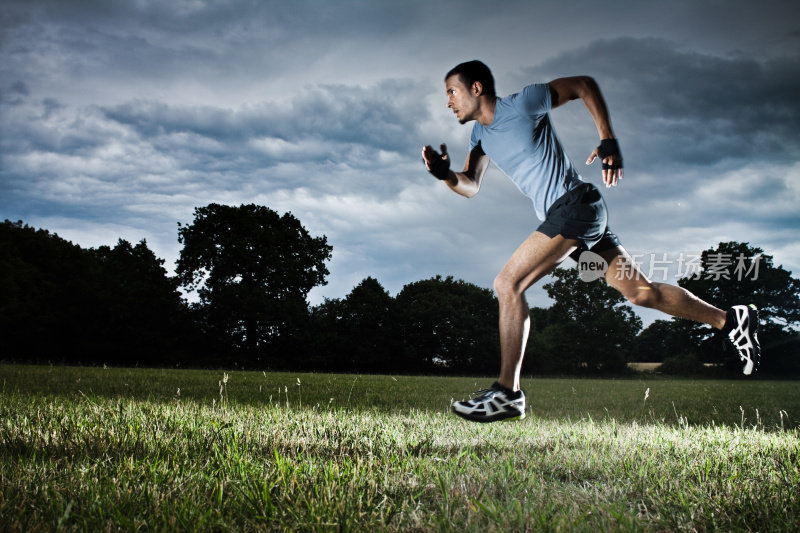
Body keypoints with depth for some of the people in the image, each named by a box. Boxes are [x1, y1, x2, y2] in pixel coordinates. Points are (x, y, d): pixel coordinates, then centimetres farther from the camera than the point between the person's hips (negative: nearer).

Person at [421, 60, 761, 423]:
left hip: (574, 204, -9)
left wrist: (608, 141, -9)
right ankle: (731, 320, 20)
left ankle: (507, 393, -15)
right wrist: (445, 174, -8)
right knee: (641, 292, 9)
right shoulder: (480, 134, 15)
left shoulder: (522, 103, -8)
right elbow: (470, 186, 13)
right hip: (562, 216, 9)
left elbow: (584, 85, -2)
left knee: (507, 285, -17)